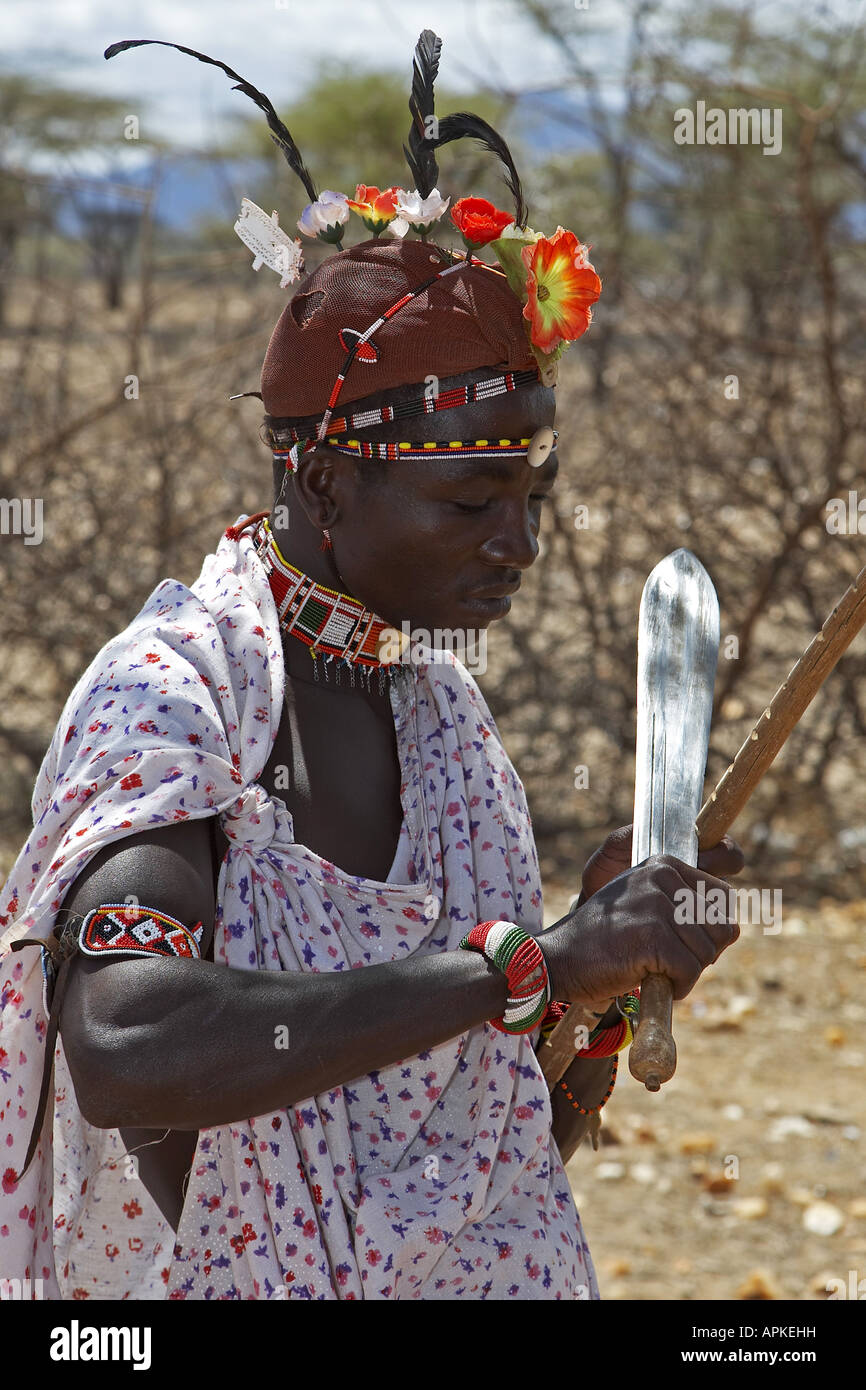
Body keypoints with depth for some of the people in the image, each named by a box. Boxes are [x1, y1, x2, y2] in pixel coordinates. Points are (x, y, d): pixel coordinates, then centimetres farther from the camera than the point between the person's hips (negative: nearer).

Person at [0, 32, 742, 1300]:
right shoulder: (164, 697, -17)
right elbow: (124, 1055, -35)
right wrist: (529, 962, -33)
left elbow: (502, 1145, 10)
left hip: (492, 1265, 6)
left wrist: (603, 986, -9)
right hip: (231, 1267, -6)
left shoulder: (445, 704, 3)